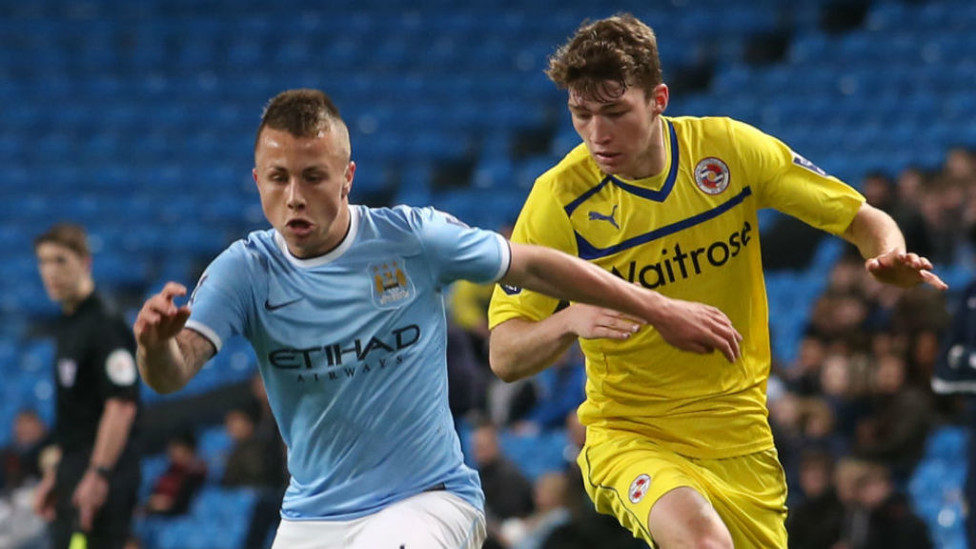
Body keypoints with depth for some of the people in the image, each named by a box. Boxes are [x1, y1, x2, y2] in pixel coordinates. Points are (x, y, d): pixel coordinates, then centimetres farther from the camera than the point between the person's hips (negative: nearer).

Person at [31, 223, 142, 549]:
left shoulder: (106, 325, -13)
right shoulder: (67, 325, 16)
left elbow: (122, 406, -20)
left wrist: (97, 475, -25)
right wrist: (54, 476, 22)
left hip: (102, 476, -10)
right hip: (74, 472, 10)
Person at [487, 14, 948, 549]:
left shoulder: (730, 148, -7)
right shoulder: (560, 198, -13)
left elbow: (862, 219, 2)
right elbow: (505, 355, -13)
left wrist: (891, 258, -21)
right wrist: (571, 319, -34)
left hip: (740, 440, 4)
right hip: (629, 436, -4)